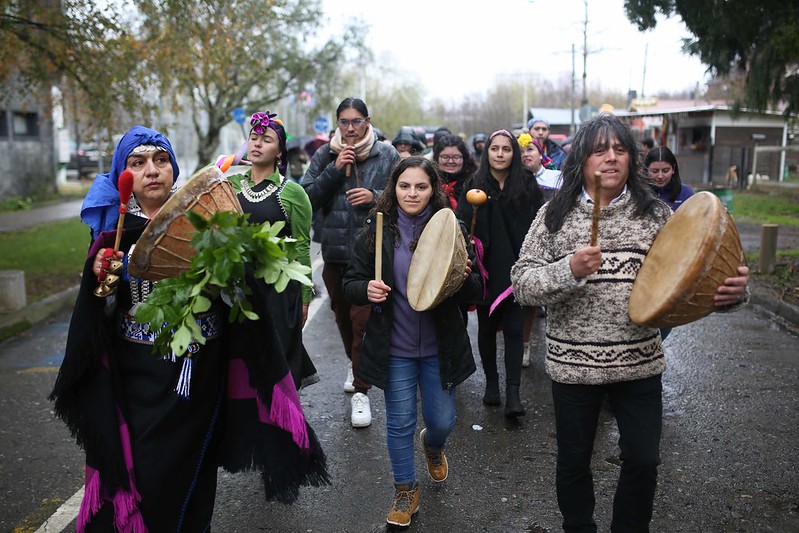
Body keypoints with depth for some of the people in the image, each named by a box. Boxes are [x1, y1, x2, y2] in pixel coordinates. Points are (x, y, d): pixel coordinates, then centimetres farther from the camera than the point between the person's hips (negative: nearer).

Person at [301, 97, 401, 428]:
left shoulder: (386, 155, 0)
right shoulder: (324, 156, 6)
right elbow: (306, 197, -2)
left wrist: (375, 197, -15)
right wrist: (334, 170, -13)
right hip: (334, 251, 4)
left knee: (363, 319, -8)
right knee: (342, 316, 18)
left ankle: (360, 391, 2)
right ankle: (354, 363, 44)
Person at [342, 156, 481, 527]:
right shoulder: (376, 232, -5)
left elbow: (473, 291, -1)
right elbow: (351, 283, 1)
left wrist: (464, 278, -24)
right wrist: (367, 289, -21)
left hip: (440, 346, 1)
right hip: (394, 347, 0)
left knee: (442, 421, 13)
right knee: (400, 423, 9)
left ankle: (432, 446, 50)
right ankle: (406, 491, 31)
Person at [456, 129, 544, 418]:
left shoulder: (528, 185, 2)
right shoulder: (475, 185, 3)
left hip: (515, 269, -1)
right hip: (486, 270, 1)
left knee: (513, 329, -3)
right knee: (486, 328, 12)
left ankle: (513, 392, 0)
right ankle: (491, 381, 27)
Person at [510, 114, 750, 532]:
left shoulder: (654, 214, 0)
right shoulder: (555, 214, -4)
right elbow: (522, 283, -8)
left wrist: (730, 291, -21)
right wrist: (569, 271, -26)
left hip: (640, 362, 1)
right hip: (572, 363, -1)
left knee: (643, 462, 12)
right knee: (573, 461, 15)